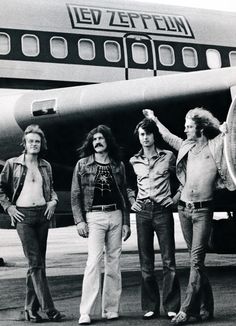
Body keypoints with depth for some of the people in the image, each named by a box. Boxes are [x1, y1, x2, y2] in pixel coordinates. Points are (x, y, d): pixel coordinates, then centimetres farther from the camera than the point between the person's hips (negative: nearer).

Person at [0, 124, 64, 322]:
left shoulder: (45, 166, 13)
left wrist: (53, 201, 7)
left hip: (43, 214, 4)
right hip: (23, 215, -4)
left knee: (38, 262, 6)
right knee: (35, 263, -10)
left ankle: (31, 308, 14)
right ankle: (48, 308, -10)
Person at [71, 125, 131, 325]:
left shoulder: (118, 165, 11)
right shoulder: (82, 165, 4)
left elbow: (124, 195, 14)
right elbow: (75, 195, 3)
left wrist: (126, 222, 10)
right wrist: (79, 220, -7)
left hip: (115, 216, 3)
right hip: (94, 216, -3)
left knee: (114, 263, 4)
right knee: (94, 261, -13)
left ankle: (111, 309, 11)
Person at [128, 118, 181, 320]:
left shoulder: (168, 157, 3)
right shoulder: (134, 161, 11)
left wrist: (177, 197, 3)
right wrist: (132, 200, 11)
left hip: (163, 210, -3)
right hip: (143, 211, 3)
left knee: (168, 260, -5)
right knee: (146, 262, 3)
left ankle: (172, 307, -1)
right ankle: (150, 307, 9)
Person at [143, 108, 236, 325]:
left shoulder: (216, 145, -1)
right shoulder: (187, 145, 13)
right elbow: (168, 137, 31)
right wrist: (155, 119, 40)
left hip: (203, 210, -5)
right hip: (184, 208, 5)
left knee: (196, 260, -10)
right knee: (196, 260, 8)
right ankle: (205, 308, 15)